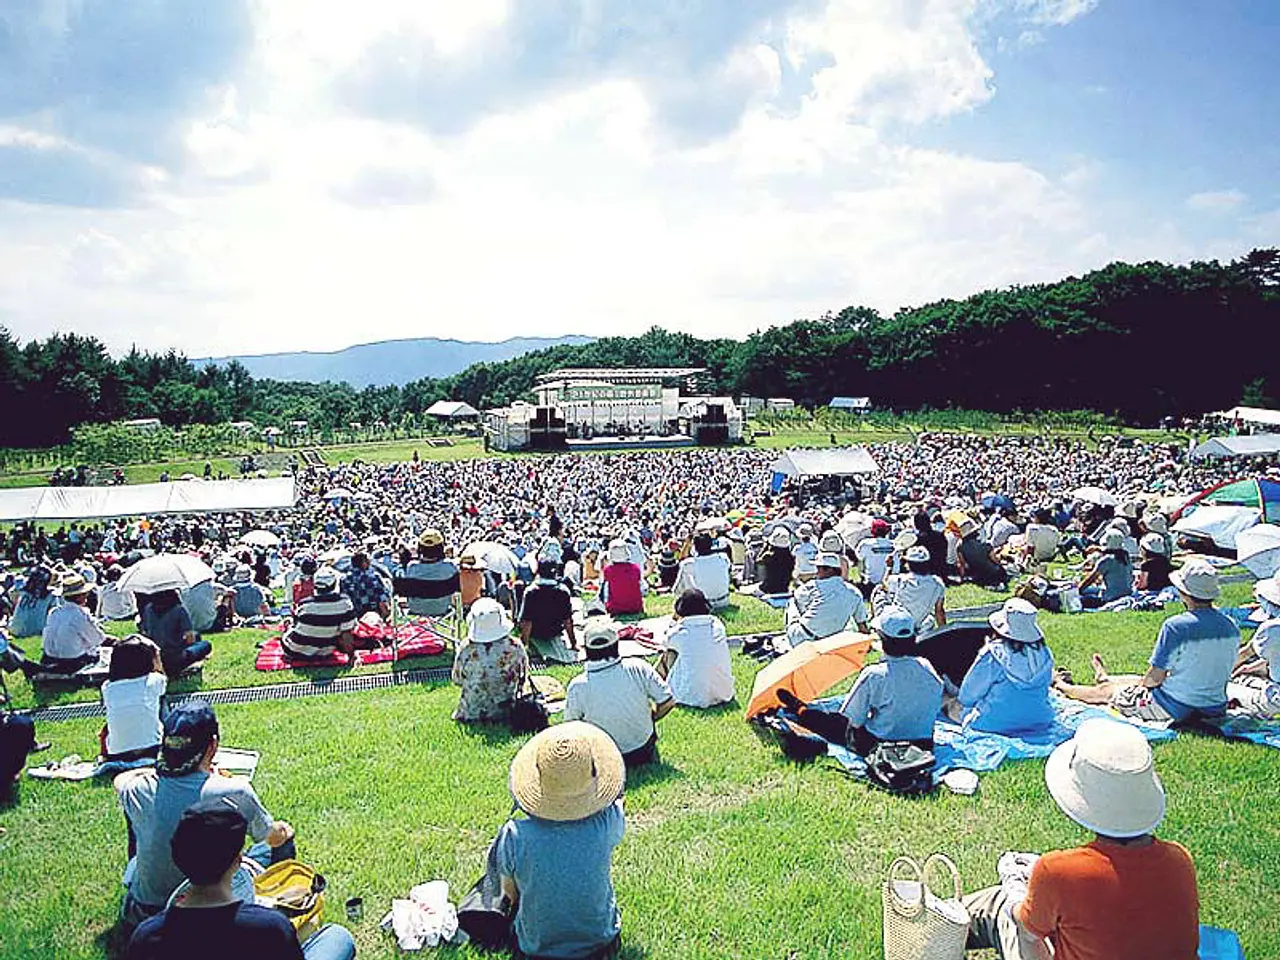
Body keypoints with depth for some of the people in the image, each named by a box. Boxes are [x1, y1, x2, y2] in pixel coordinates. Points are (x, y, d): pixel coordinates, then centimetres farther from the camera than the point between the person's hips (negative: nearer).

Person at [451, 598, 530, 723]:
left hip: (470, 715, 1)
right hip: (506, 712, -1)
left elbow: (457, 680, -4)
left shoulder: (466, 650, -22)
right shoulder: (515, 647, -21)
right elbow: (523, 677, -4)